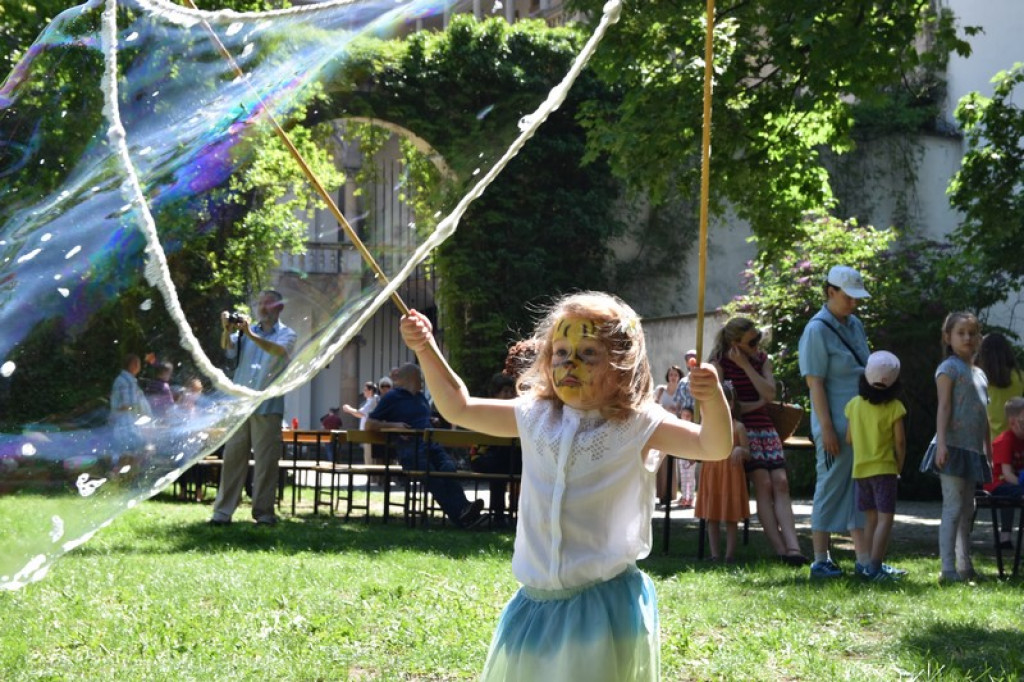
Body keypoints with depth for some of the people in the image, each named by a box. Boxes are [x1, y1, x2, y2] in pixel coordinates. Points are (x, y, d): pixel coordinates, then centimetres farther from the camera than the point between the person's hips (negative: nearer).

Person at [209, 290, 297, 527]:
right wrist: (227, 330, -23)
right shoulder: (247, 330, 16)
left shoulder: (286, 334, 5)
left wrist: (251, 335, -30)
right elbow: (228, 348, -1)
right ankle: (223, 511, 2)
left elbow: (280, 351, -17)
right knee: (232, 456, 1)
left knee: (266, 460, -3)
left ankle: (263, 511, 2)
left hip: (267, 407, -3)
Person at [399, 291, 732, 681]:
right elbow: (459, 408, 15)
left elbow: (714, 448, -16)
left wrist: (714, 399, -36)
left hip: (604, 603, -5)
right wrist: (427, 350, 6)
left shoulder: (637, 426, -7)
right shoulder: (535, 418, 6)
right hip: (537, 601, 5)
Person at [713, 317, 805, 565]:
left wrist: (746, 366, -8)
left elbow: (769, 395, -2)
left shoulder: (762, 360, 13)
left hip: (765, 428, 5)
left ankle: (793, 547, -24)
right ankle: (780, 550, -23)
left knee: (781, 482, -12)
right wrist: (756, 404, -6)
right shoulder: (721, 363, -1)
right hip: (740, 430, -5)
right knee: (763, 483, -18)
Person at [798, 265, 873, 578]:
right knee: (831, 490, -1)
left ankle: (864, 560, 9)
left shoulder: (855, 326, 13)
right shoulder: (817, 330, -10)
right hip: (836, 425, -7)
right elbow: (815, 383, -14)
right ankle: (821, 561, 6)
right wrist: (827, 428, -18)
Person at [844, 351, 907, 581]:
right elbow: (900, 441, -9)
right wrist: (899, 466, 5)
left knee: (871, 518, 14)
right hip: (884, 469, -5)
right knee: (885, 518, -6)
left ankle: (874, 566, 17)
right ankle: (875, 568, -15)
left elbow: (849, 438, 6)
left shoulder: (854, 404, 2)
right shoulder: (894, 407, -9)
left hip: (860, 469, 5)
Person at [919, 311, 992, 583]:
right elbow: (944, 407, -13)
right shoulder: (949, 368, -5)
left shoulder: (979, 374, 19)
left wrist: (989, 448, 19)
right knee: (953, 507, -10)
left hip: (973, 448, 8)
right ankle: (948, 568, -11)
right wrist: (941, 443, -21)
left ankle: (965, 566, 17)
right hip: (954, 446, -8)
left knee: (967, 509, 11)